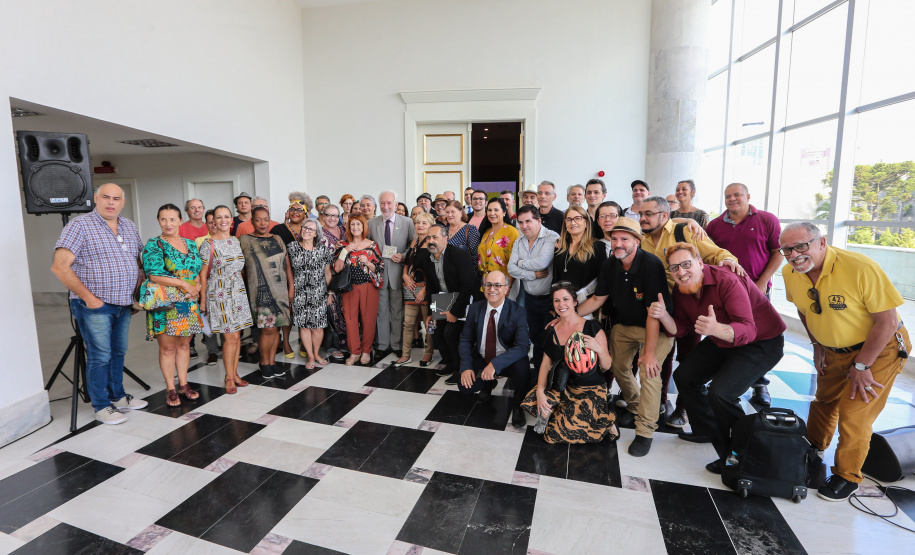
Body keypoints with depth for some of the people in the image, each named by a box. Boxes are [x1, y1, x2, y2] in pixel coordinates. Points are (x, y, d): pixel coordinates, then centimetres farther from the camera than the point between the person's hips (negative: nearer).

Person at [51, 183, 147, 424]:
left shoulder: (129, 227, 10)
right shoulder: (80, 225, -9)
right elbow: (60, 266, -14)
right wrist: (88, 297, -16)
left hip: (124, 304, 6)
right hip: (95, 305, -6)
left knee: (118, 352, 16)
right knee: (100, 356, 1)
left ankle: (117, 396, 30)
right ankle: (102, 406, 15)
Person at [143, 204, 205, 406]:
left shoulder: (190, 244, 10)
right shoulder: (154, 245, -6)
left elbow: (198, 270, 14)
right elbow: (154, 275, -16)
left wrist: (196, 286, -5)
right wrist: (184, 284, -19)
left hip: (189, 304, 4)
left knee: (184, 344, 12)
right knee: (167, 347, 3)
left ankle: (183, 384, 24)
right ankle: (170, 389, 15)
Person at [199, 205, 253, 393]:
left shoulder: (236, 241, 10)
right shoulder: (208, 244, -6)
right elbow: (203, 274, -4)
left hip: (238, 292, 5)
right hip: (219, 293, -5)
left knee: (237, 335, 8)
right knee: (231, 337, -6)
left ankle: (234, 374, 20)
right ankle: (229, 378, 9)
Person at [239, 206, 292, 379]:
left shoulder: (277, 239, 13)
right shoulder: (245, 240, 2)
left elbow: (286, 265, 15)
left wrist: (291, 287, 11)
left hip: (280, 289, 4)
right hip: (260, 290, -4)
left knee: (276, 327, 7)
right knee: (268, 328, -7)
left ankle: (272, 361, 19)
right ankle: (264, 363, 12)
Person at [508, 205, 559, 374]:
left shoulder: (552, 237, -16)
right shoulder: (519, 241, 5)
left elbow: (542, 262, -30)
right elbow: (511, 269, -3)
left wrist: (521, 263, -12)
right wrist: (532, 274, -18)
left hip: (549, 299, -6)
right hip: (530, 298, 7)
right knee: (534, 335, 20)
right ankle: (537, 367, 39)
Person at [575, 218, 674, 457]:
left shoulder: (651, 265, -28)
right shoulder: (610, 266, -7)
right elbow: (598, 298, 2)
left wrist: (649, 351, -28)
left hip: (657, 327, -6)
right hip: (623, 324, 6)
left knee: (649, 372, -17)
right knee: (618, 367, 9)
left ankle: (645, 432, -1)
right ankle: (635, 406, 39)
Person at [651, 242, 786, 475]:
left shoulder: (726, 281, -31)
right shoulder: (681, 291, -7)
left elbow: (747, 330, -38)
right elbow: (680, 329, -6)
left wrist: (717, 329, -58)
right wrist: (663, 315, -26)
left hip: (762, 342, -8)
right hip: (721, 341, 8)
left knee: (720, 393, -24)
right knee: (684, 377, 7)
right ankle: (708, 431, 30)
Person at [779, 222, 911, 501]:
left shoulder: (861, 268, -30)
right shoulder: (790, 273, -12)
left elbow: (887, 321, -25)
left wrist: (861, 366, -20)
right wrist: (818, 345, 7)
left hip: (879, 349, -5)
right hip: (834, 350, 5)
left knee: (853, 415, -5)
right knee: (824, 403, 19)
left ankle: (847, 477, 17)